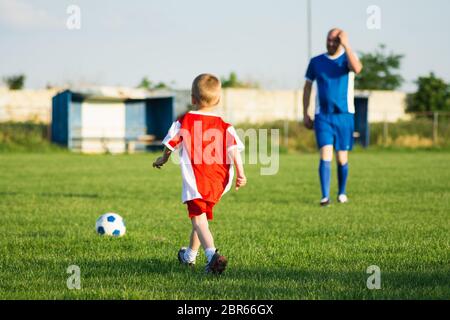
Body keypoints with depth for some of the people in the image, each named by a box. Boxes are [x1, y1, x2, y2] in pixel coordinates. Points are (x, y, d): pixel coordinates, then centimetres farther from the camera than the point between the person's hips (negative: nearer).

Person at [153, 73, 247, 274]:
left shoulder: (184, 122, 0)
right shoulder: (224, 126, 5)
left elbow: (170, 145, 9)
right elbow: (234, 149, -5)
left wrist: (162, 160, 28)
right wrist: (240, 174, -5)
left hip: (195, 181, -5)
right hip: (218, 182, 5)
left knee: (198, 218, -10)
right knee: (202, 215, 22)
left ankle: (212, 254, -34)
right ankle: (190, 255, 40)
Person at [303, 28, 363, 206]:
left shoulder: (348, 58, 0)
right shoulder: (316, 62, 7)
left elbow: (357, 69, -24)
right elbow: (307, 87, 13)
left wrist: (346, 45, -21)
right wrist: (305, 114, 8)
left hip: (344, 116, 0)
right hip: (322, 116, 0)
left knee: (342, 157, 6)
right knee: (325, 155, -12)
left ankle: (342, 193, 25)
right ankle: (325, 197, -16)